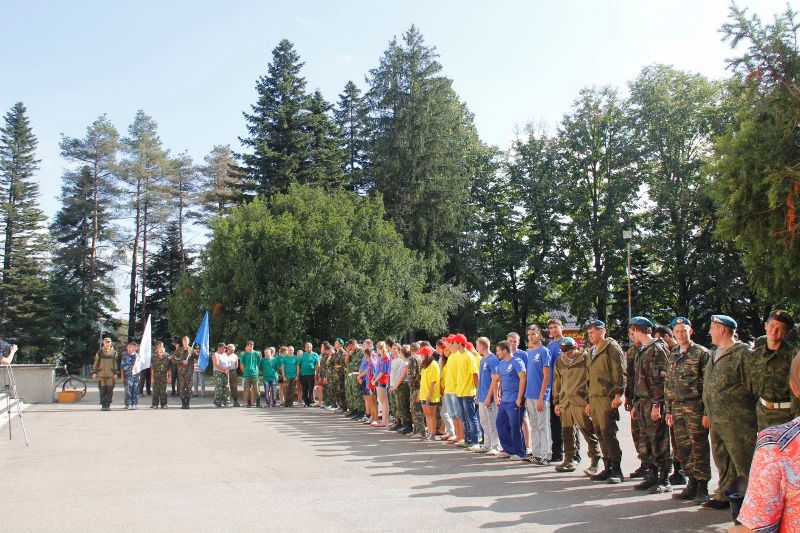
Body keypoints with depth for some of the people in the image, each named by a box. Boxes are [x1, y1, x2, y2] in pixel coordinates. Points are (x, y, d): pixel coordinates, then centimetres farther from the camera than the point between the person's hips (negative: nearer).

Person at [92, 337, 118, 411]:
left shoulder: (114, 352, 7)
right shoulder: (99, 352, 6)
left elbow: (116, 363, 7)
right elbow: (96, 363, 10)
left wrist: (116, 373, 2)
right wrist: (94, 372, 4)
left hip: (111, 374, 0)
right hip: (101, 374, 0)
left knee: (110, 390, 0)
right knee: (102, 390, 0)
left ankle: (108, 405, 9)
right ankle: (103, 405, 6)